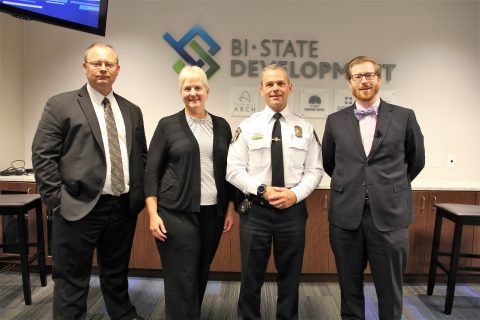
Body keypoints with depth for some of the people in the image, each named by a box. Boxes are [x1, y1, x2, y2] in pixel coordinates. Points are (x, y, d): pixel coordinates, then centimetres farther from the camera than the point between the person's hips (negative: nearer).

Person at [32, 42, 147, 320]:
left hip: (124, 208, 4)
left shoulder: (132, 111, 11)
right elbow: (42, 156, -6)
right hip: (80, 208, -4)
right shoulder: (61, 105, -2)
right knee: (72, 280, 8)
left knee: (117, 274, 21)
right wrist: (58, 201, -11)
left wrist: (140, 194, 6)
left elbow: (141, 155, 14)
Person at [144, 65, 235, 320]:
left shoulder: (221, 126, 9)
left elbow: (229, 170, 12)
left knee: (201, 275, 15)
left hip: (212, 213, 3)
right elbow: (151, 172, -2)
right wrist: (153, 215, -9)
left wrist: (230, 209, 7)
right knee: (181, 280, 0)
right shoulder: (167, 125, 0)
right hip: (177, 214, -3)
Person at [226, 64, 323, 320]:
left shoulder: (305, 128, 2)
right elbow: (234, 170, -4)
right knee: (252, 277, 12)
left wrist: (295, 194, -14)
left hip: (293, 210, 1)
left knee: (290, 277, 17)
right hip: (255, 210, -1)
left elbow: (314, 170, 2)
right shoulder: (247, 126, -1)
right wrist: (262, 190, -15)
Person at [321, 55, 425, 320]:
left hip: (389, 214, -1)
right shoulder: (335, 120, 5)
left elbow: (416, 160, 13)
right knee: (350, 287, 14)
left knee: (390, 290, 11)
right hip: (346, 215, 1)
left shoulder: (404, 117, 2)